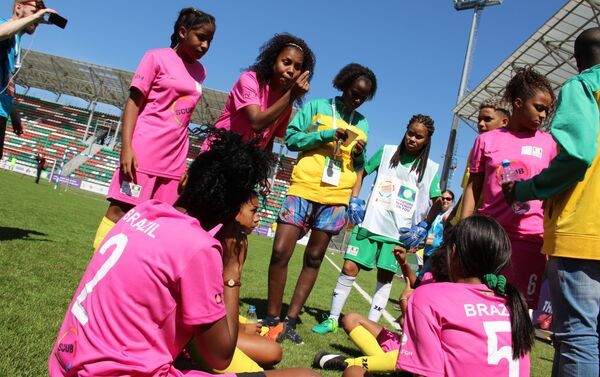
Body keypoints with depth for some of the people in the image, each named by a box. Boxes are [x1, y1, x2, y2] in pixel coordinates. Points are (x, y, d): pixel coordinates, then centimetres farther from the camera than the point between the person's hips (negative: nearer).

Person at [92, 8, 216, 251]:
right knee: (119, 211, -4)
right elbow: (133, 102, -5)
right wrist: (126, 147, -16)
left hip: (174, 159, 6)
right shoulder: (157, 58, -2)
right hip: (142, 152, -5)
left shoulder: (200, 72, 13)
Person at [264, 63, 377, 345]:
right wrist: (328, 134, -12)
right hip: (304, 187, -3)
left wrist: (359, 155, -2)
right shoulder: (316, 106, 8)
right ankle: (272, 318, 4)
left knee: (313, 259, 4)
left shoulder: (363, 124, 18)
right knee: (280, 252, -10)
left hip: (336, 197, 3)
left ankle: (290, 321, 12)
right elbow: (291, 138, -1)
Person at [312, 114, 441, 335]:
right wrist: (354, 200, 0)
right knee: (350, 268, -3)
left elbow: (437, 202, 7)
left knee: (385, 277, 3)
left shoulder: (430, 168, 4)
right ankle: (332, 319, 9)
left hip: (398, 231, 0)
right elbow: (362, 173, 12)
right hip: (371, 222, 0)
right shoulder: (386, 152, 5)